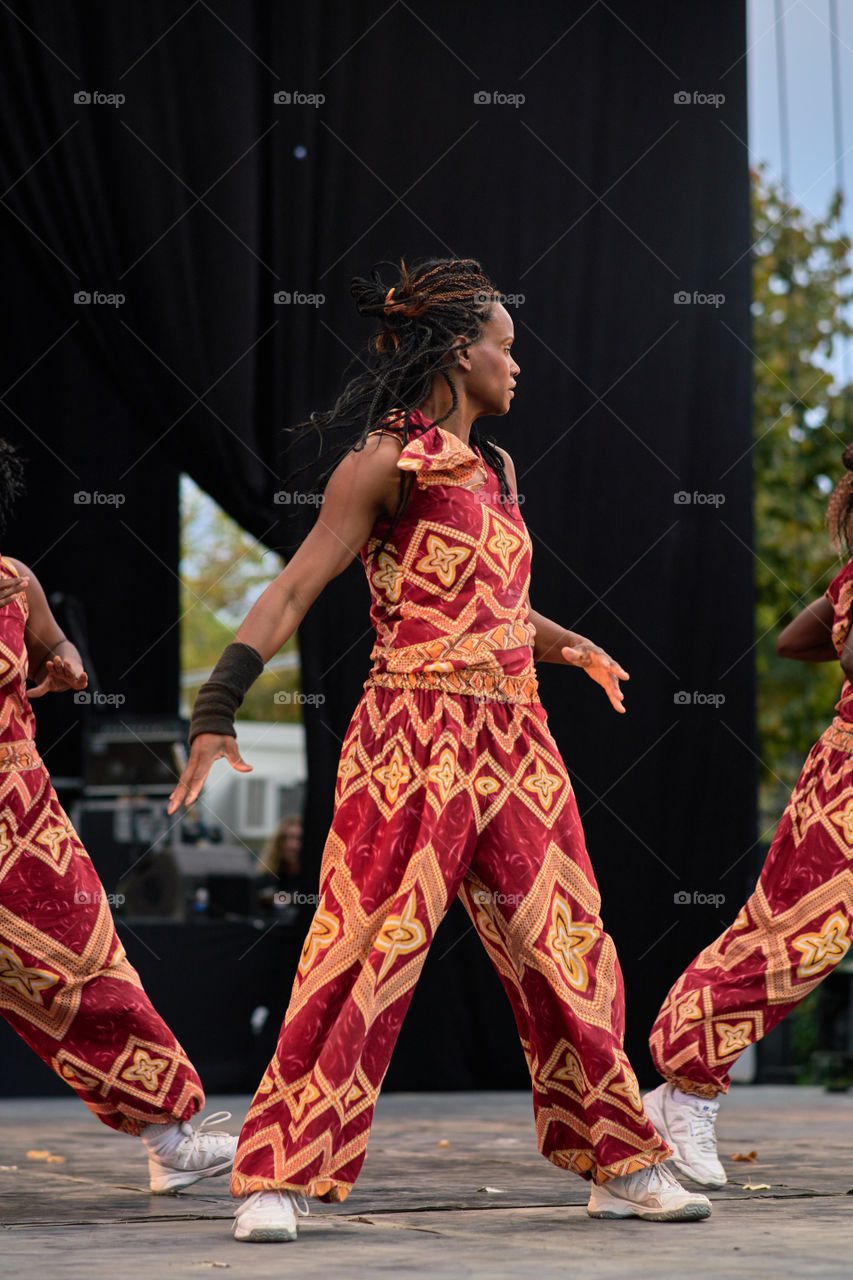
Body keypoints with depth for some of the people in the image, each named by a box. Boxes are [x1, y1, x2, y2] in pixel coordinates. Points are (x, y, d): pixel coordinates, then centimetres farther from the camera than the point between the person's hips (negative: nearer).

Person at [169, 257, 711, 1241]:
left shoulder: (495, 468, 18)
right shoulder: (385, 461, -5)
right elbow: (291, 593, -11)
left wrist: (568, 645, 26)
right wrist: (216, 711, -19)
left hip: (513, 741, 8)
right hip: (416, 734, -7)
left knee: (566, 951, 9)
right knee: (369, 946, -11)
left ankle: (621, 1167, 19)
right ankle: (278, 1178, -6)